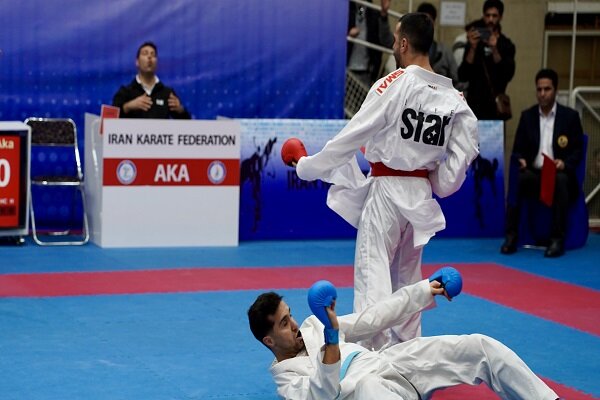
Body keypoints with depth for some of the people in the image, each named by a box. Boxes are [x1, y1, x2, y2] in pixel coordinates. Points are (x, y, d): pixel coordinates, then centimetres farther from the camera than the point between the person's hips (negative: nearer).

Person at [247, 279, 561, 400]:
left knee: (479, 346, -10)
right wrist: (331, 340, -35)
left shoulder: (312, 326, 20)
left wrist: (422, 292, 17)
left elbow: (369, 320, 21)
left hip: (391, 363, 8)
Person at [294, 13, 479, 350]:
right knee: (408, 275, 20)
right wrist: (441, 186, 12)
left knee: (373, 273, -6)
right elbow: (466, 148, 1)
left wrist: (307, 167, -2)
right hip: (421, 194, 7)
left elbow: (351, 136, -12)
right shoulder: (454, 98, 1)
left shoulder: (393, 85, -16)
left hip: (386, 192, -6)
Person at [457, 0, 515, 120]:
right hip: (475, 104, 0)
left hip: (496, 104, 0)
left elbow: (508, 74, -11)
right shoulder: (474, 43, 4)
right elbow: (462, 76, -5)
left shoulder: (506, 45, 4)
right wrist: (472, 48, -16)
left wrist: (494, 50, -22)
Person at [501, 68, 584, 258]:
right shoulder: (527, 116, 12)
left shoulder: (570, 116, 4)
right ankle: (512, 236, -31)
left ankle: (557, 240, -34)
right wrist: (520, 160, -13)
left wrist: (564, 163, -20)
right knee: (516, 179, -32)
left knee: (560, 180, -37)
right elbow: (518, 149, 11)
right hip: (534, 174, 2)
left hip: (558, 174, -2)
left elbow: (578, 150, 2)